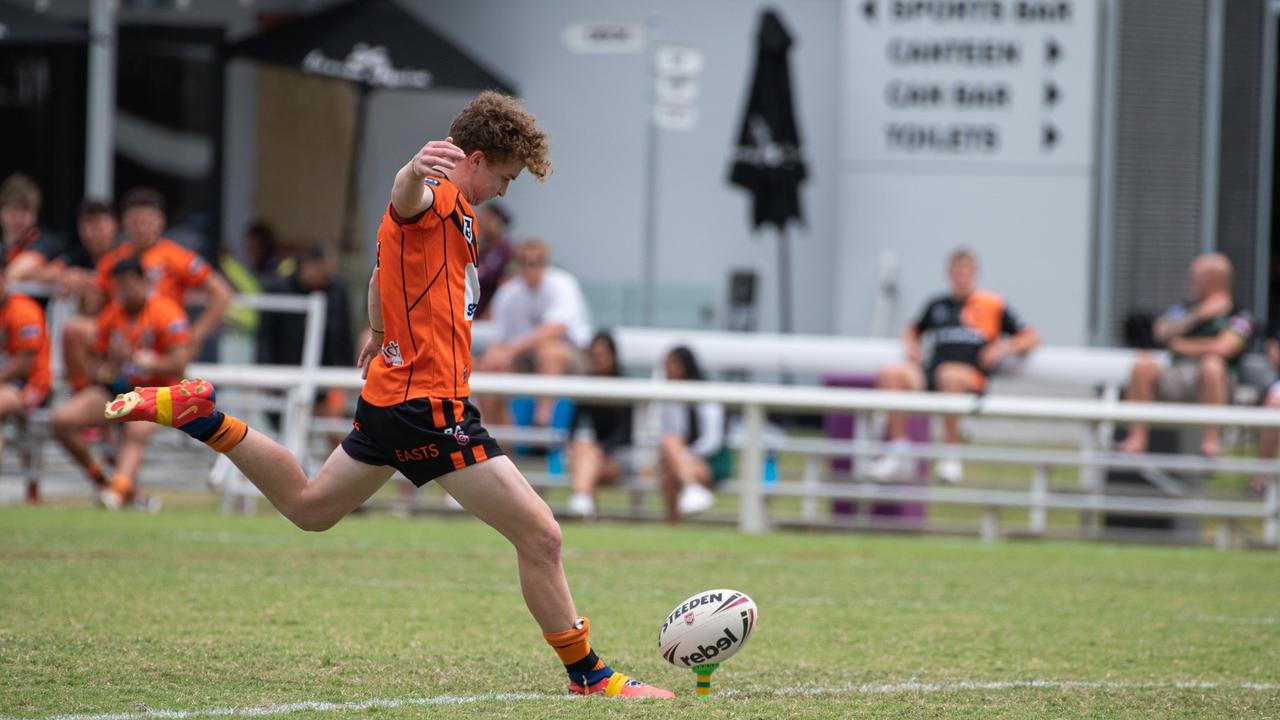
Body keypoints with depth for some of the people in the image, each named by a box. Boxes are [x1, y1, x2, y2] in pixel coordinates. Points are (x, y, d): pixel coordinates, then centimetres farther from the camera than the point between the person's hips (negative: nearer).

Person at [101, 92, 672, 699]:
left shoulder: (451, 211, 18)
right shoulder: (437, 199, -13)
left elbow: (382, 274, 34)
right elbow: (405, 197, -39)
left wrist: (381, 337, 50)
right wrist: (416, 171, -62)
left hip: (395, 390, 11)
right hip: (428, 401, -11)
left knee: (308, 506, 26)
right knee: (539, 535, -10)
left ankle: (198, 415, 22)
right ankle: (588, 673, -2)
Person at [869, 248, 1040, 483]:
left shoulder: (993, 305, 14)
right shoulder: (938, 305, 24)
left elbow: (1031, 338, 13)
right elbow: (913, 331, 41)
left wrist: (1006, 348, -6)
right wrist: (911, 346, 18)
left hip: (971, 378, -4)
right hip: (929, 376, 4)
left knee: (949, 374, -40)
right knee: (891, 372, -25)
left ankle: (951, 456, -32)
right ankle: (898, 453, -24)